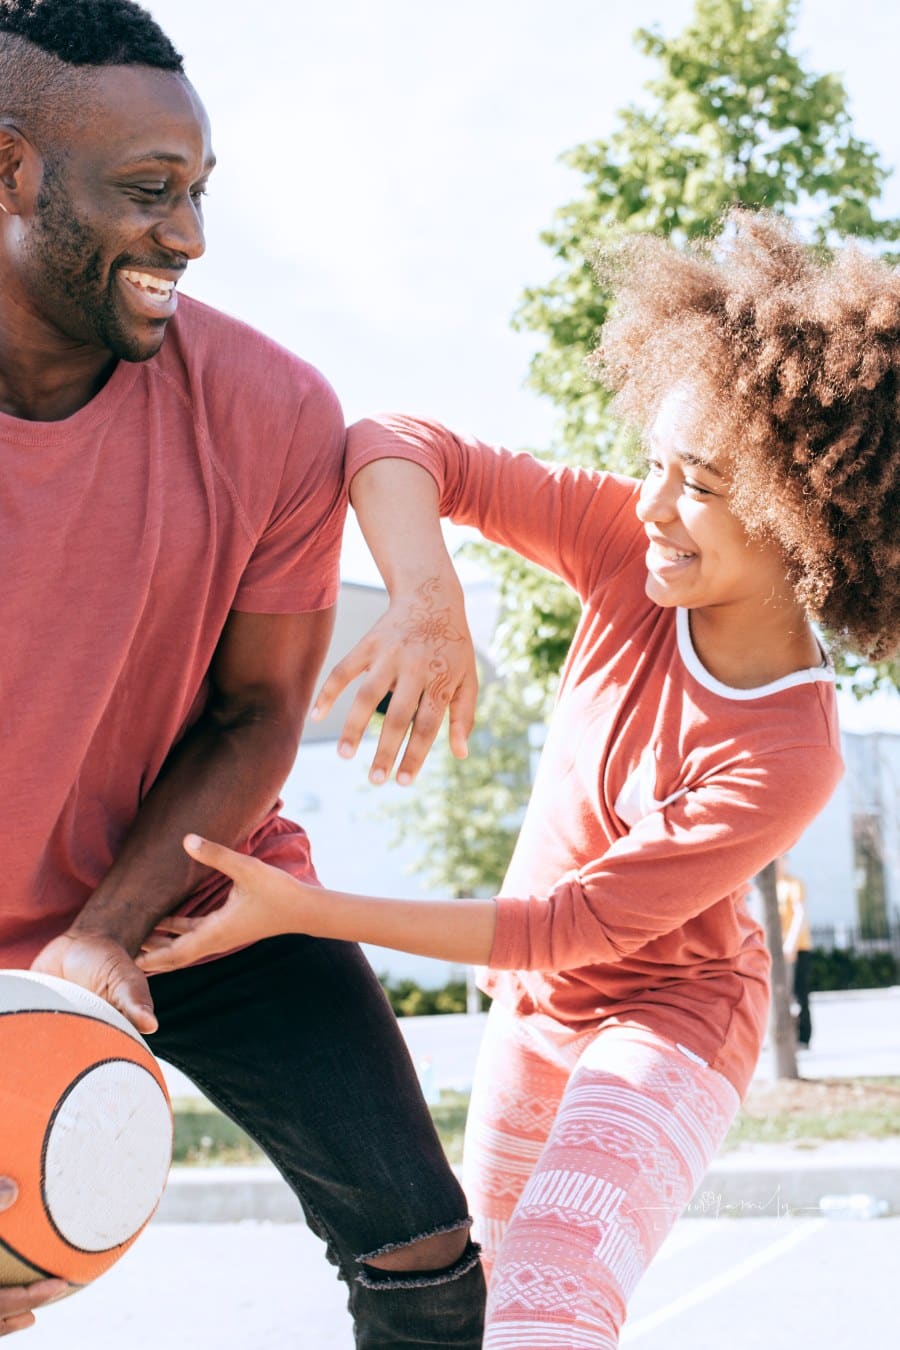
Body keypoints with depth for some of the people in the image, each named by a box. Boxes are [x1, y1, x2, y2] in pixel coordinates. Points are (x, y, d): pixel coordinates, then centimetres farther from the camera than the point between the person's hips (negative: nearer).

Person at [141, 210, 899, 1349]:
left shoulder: (785, 762, -33)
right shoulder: (637, 550, -22)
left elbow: (566, 926, -28)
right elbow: (399, 449, -23)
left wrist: (301, 909, -30)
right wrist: (424, 599, -45)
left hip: (667, 1016, -6)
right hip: (534, 999, 6)